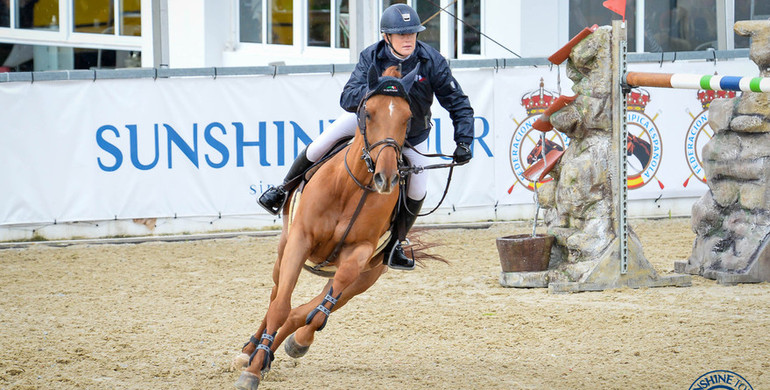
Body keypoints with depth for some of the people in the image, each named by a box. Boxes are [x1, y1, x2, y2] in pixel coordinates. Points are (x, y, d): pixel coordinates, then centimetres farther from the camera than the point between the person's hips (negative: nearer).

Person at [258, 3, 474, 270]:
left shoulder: (432, 61, -27)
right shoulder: (371, 57, -27)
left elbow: (458, 103, -21)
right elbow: (347, 99, -34)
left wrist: (463, 142, -32)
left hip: (412, 133, 0)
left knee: (417, 191, -12)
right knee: (320, 146, -12)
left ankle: (394, 246, 9)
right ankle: (285, 191, 15)